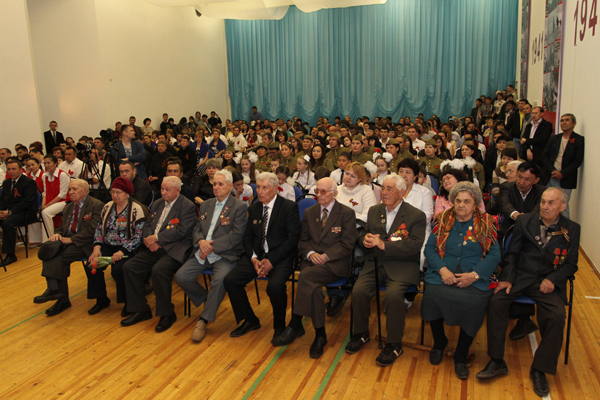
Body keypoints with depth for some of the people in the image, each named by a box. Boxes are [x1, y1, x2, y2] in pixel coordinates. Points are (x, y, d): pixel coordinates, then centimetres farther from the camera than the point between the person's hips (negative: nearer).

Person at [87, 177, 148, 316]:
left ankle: (128, 302, -5)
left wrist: (122, 252, -23)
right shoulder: (107, 207, 11)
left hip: (127, 249, -6)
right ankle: (101, 299, 4)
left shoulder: (137, 210, -9)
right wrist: (97, 247, -3)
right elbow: (99, 229, 13)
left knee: (118, 269, -30)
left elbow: (139, 237, -15)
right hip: (108, 246, 6)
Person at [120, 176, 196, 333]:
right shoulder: (157, 204, 20)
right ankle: (140, 310, 3)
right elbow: (147, 225, 17)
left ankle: (167, 314, -13)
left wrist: (156, 238, -15)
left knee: (158, 270, -32)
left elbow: (181, 231, -16)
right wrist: (149, 240, -6)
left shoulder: (188, 206, -5)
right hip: (154, 248, 8)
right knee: (129, 266, -10)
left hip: (173, 250, -8)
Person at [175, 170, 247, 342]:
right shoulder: (205, 205, 18)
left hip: (225, 255, -6)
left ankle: (204, 320, -15)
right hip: (203, 253, 6)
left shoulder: (239, 207, -3)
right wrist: (201, 241, -8)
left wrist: (212, 247, -17)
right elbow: (197, 229, 16)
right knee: (181, 276, -14)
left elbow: (236, 235, -12)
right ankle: (207, 299, 13)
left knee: (220, 280, -33)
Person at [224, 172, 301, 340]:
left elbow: (292, 238, -11)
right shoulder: (253, 208, 12)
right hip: (256, 256, 6)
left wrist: (271, 260, -17)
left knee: (275, 286, -33)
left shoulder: (289, 207, -6)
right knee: (230, 280, -13)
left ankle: (279, 326, -4)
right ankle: (249, 320, 8)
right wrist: (254, 259, -7)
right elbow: (247, 237, 12)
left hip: (280, 257, -5)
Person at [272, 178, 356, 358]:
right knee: (312, 286, -30)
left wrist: (325, 256, -16)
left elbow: (347, 244, -5)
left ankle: (295, 325, -24)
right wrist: (310, 253, -7)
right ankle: (320, 335, -20)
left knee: (306, 275, -32)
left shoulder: (347, 213, 2)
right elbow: (302, 241, 15)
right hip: (311, 260, 4)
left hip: (335, 263, -4)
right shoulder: (309, 212, 17)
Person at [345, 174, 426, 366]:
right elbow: (363, 235, 19)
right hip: (375, 264, 4)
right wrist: (365, 239, -8)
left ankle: (394, 344, -10)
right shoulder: (374, 211, 15)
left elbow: (415, 245, -14)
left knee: (393, 294, -31)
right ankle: (361, 334, 5)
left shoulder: (417, 216, -2)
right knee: (359, 291, -21)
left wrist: (384, 245, -23)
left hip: (401, 266, -4)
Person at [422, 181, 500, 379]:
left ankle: (461, 357, -4)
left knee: (475, 302, -30)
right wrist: (442, 269, -11)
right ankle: (439, 343, 4)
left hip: (474, 279, -1)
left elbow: (494, 255, 2)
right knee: (432, 292, -29)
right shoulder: (443, 220, 12)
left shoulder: (486, 223, 9)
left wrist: (474, 275, -13)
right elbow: (429, 248, 6)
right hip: (443, 274, 1)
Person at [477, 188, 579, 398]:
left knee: (557, 315, -27)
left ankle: (539, 370, -8)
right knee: (496, 301, -25)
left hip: (549, 282, 0)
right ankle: (497, 362, -13)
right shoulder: (524, 221, 6)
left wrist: (552, 279, -12)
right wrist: (507, 278, -9)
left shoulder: (571, 229, 6)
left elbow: (571, 264, 6)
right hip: (521, 276, 1)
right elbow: (512, 253, 6)